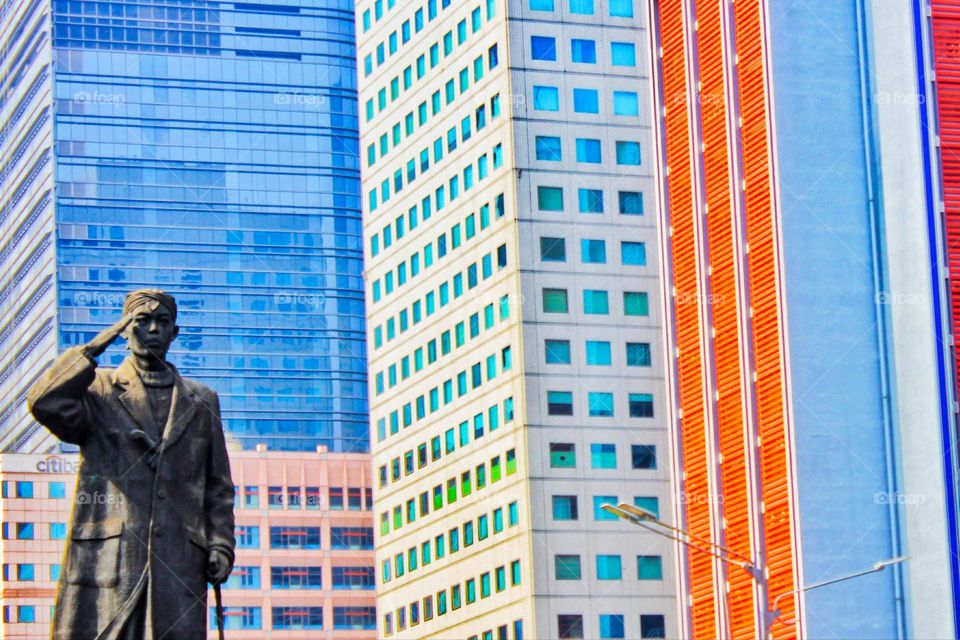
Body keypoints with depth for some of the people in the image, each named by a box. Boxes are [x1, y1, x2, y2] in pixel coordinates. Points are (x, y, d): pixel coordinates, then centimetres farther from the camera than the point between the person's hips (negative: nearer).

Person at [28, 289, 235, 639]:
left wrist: (220, 544, 6)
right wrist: (92, 350, -4)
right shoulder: (99, 390, 12)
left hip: (179, 566, 2)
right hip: (106, 560, -2)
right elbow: (45, 403, -10)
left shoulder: (201, 401, 20)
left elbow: (218, 486, 19)